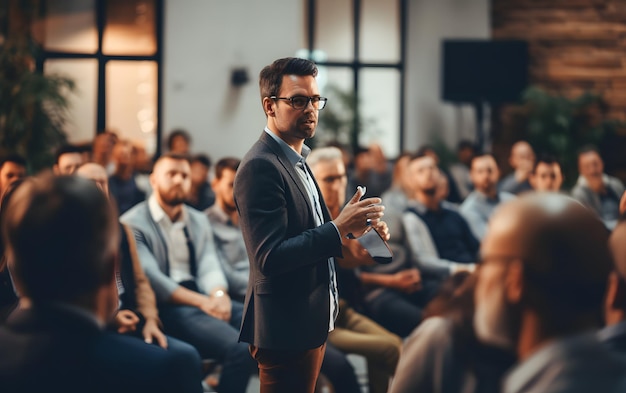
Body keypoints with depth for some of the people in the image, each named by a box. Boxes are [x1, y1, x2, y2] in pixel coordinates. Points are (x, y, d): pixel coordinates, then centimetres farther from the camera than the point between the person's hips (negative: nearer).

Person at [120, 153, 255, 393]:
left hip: (201, 299, 6)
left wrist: (219, 295, -19)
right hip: (166, 306, -6)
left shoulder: (199, 221, 19)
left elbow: (209, 266, 5)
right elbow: (150, 277, -13)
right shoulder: (133, 223, -1)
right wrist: (202, 301, -24)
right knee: (240, 349, -29)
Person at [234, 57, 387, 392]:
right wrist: (339, 229, -26)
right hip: (286, 329, -10)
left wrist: (347, 225, 1)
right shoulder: (260, 166, -18)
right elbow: (270, 257, -25)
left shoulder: (296, 160, 12)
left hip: (309, 323, 10)